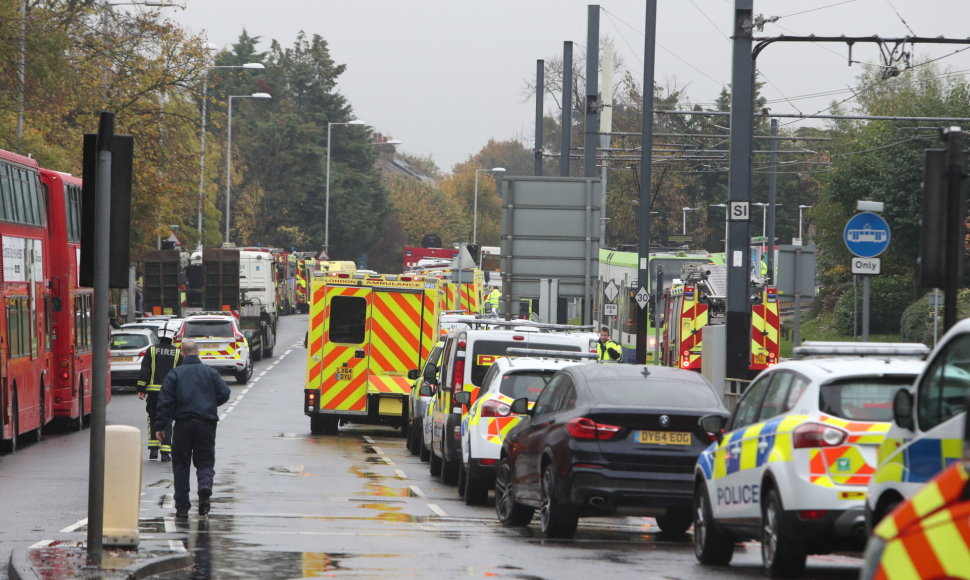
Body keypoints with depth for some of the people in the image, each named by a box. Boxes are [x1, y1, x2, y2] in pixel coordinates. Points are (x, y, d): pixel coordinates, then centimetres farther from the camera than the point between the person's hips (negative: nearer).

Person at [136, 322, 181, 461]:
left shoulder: (151, 350, 0)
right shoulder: (177, 353, 3)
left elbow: (144, 371, -4)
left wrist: (141, 389, -1)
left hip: (153, 391, 0)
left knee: (153, 419, 14)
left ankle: (153, 449, 7)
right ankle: (166, 451, -2)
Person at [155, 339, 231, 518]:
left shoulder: (175, 374, 0)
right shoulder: (210, 372, 5)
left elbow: (165, 401, -4)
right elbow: (224, 394, 2)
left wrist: (160, 426, 0)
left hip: (183, 423, -1)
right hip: (206, 424, 1)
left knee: (180, 464, 8)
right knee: (205, 461, 9)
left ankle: (182, 507, 6)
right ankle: (205, 486, -24)